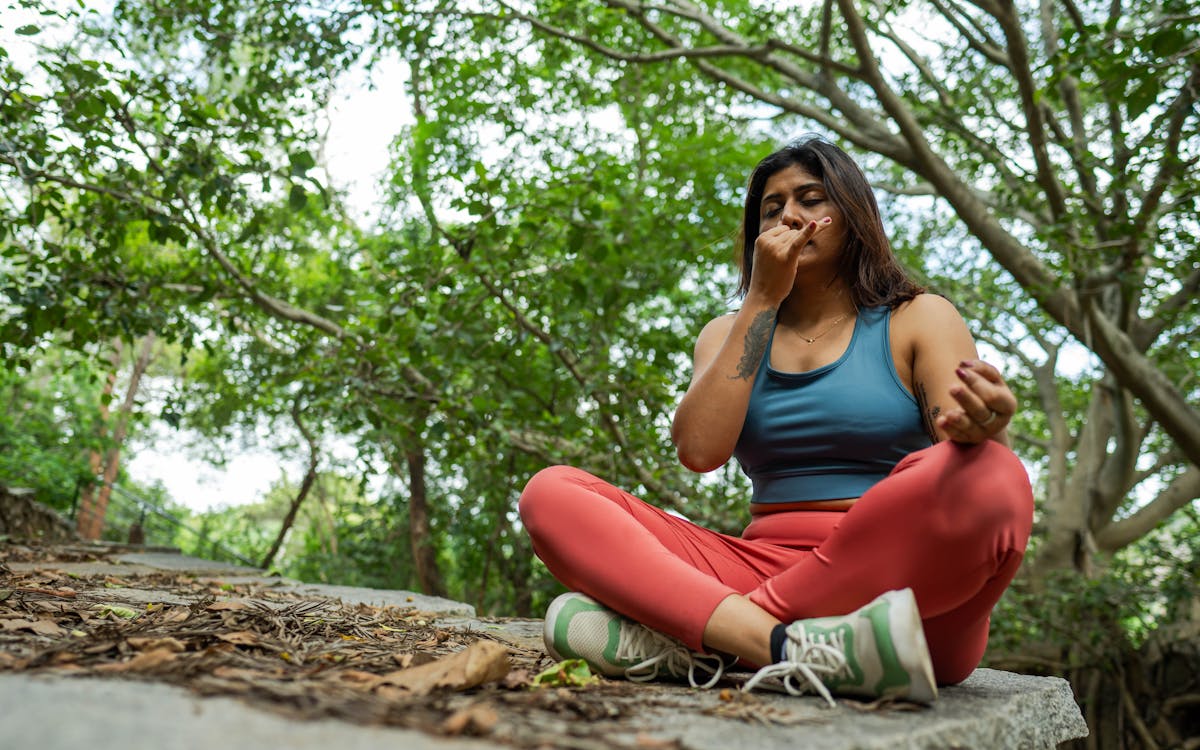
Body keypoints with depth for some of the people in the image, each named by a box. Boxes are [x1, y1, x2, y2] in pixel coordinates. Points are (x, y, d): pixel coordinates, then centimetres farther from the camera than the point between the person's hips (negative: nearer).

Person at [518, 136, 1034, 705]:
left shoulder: (918, 320, 11)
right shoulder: (732, 334, 17)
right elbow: (699, 451, -2)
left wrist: (978, 426, -29)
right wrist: (761, 300, 1)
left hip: (893, 582, -1)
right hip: (762, 567, 2)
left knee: (994, 481, -33)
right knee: (553, 493, -12)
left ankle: (685, 639, -30)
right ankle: (783, 646, -34)